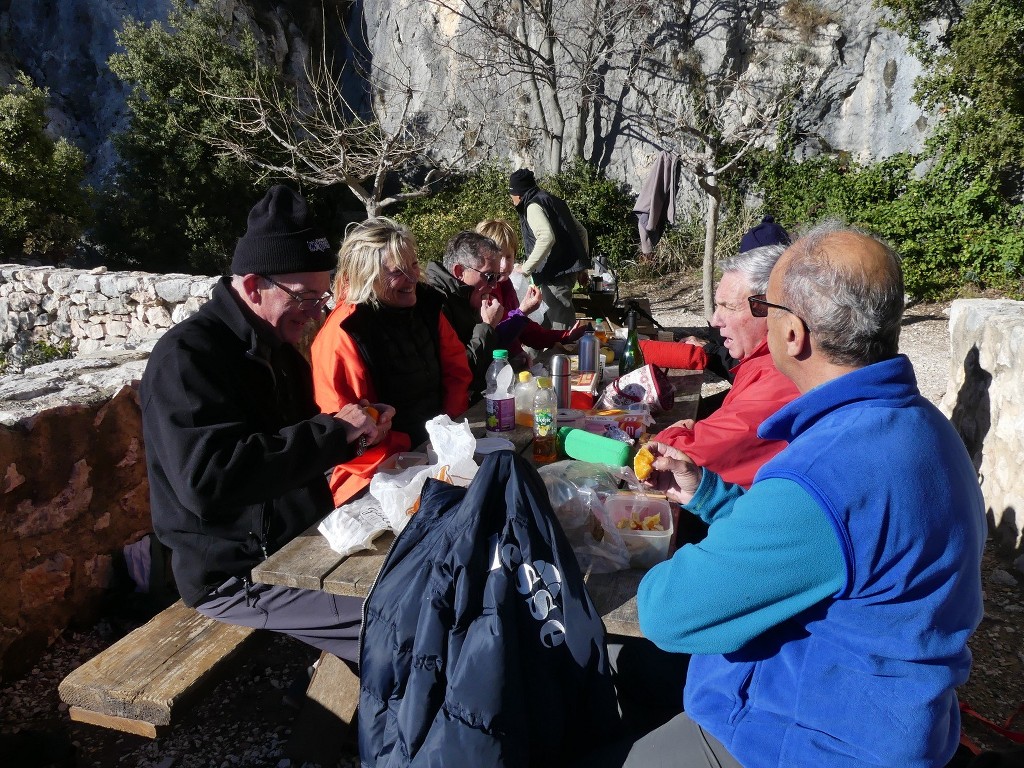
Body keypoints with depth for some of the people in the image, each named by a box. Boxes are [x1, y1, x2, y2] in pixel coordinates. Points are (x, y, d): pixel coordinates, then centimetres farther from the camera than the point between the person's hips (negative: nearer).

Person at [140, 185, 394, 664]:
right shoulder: (186, 357, -18)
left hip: (304, 541, 9)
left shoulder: (279, 347, 10)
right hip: (238, 574, -8)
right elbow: (209, 480, -31)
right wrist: (333, 431, -26)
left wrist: (356, 428, -1)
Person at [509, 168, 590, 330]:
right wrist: (582, 260, 26)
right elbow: (581, 231, 22)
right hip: (570, 266, 10)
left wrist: (526, 268, -20)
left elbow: (546, 238, -24)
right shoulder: (553, 201, 20)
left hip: (556, 272, -10)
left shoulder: (533, 206, -7)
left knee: (560, 320, -11)